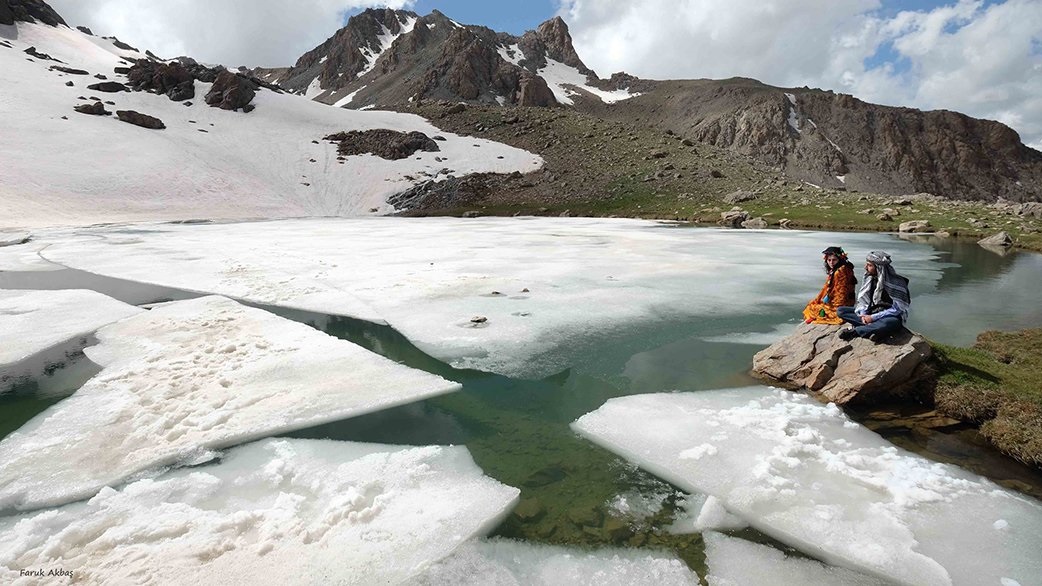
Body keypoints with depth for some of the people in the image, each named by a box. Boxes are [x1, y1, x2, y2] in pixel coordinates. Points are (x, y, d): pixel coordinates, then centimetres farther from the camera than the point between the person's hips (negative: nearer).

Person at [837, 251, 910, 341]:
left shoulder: (896, 282, -16)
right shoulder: (870, 278, 1)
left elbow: (897, 309, -19)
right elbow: (863, 299, 6)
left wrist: (873, 317, -23)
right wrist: (863, 314, -14)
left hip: (890, 317, -6)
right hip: (871, 313, 6)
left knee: (888, 323, -43)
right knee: (840, 311, -11)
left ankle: (854, 331, -25)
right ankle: (875, 328, -23)